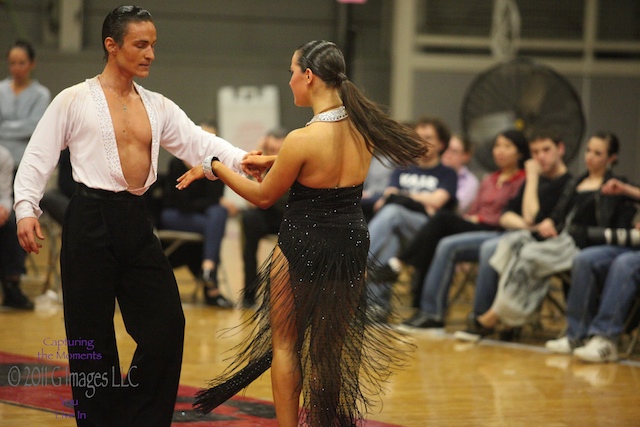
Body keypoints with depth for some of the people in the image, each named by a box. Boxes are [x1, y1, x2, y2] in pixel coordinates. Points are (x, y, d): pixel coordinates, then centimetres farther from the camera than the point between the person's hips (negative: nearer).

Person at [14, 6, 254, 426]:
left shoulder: (158, 107, 11)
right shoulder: (75, 101, -2)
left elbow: (198, 142, 0)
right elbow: (38, 157, -3)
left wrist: (240, 159, -17)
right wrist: (26, 207, -15)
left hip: (137, 222, 5)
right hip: (92, 220, -5)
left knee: (167, 324, 2)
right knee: (92, 333, 0)